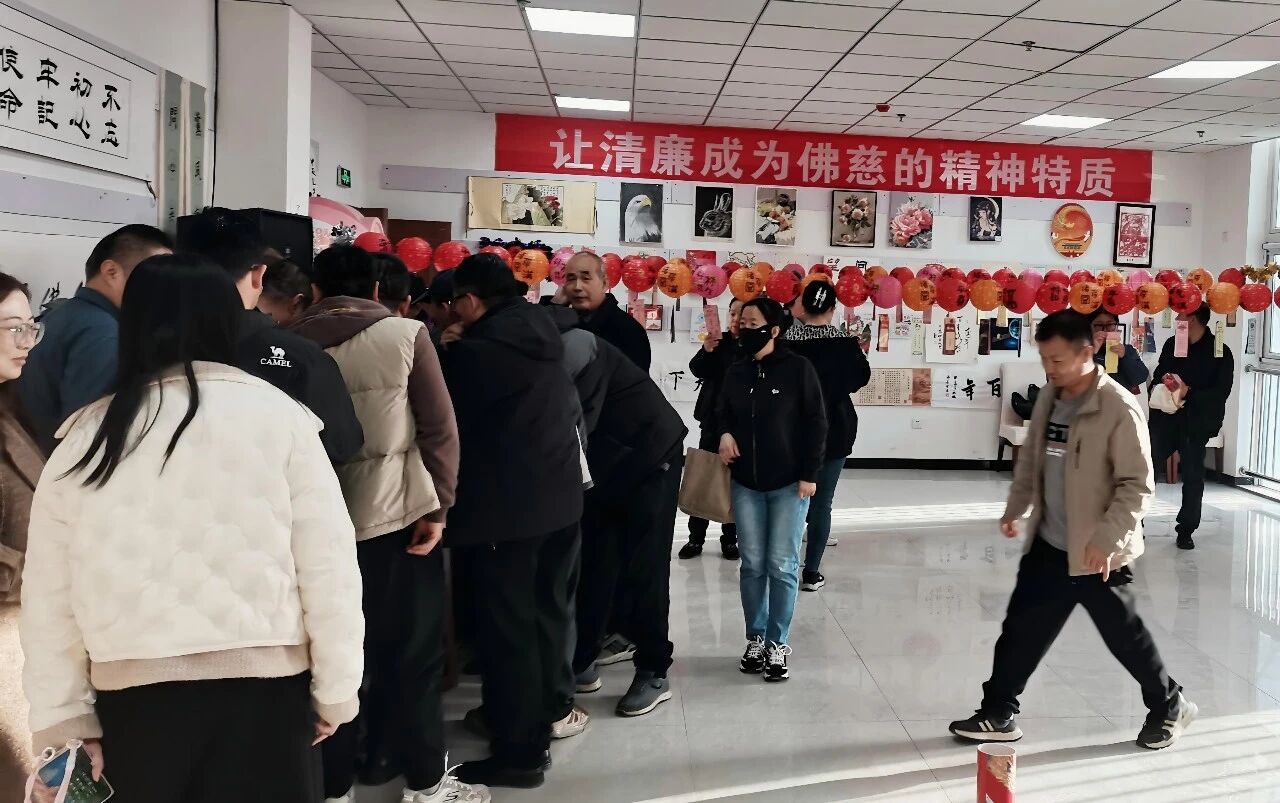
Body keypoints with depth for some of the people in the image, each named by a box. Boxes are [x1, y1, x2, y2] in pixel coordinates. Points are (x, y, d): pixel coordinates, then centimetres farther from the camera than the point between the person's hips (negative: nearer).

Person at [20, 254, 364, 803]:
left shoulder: (83, 438, 1)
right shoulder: (278, 416, -7)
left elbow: (47, 595, 6)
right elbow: (328, 566, -7)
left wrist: (66, 715, 14)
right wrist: (335, 689, 2)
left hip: (133, 692, 2)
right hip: (262, 682, -2)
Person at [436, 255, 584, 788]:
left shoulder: (480, 347, -17)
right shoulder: (540, 333, 8)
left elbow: (450, 411, -10)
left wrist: (447, 351, 4)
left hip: (505, 505, -9)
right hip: (559, 496, 9)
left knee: (507, 625, -2)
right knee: (547, 609, 18)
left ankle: (518, 752, 5)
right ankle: (543, 712, 33)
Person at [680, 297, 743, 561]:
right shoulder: (721, 342, 3)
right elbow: (697, 370, -4)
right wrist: (706, 350, -23)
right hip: (714, 420, 2)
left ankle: (730, 539, 15)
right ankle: (696, 537, 8)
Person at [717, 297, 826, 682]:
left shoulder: (798, 368, -8)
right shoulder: (736, 372, 6)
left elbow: (816, 422, -7)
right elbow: (723, 413, 19)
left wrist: (809, 473, -10)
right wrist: (725, 433, -4)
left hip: (789, 484, -4)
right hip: (745, 484, 4)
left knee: (782, 566, 1)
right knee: (752, 565, 7)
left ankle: (777, 644, 11)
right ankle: (755, 639, 19)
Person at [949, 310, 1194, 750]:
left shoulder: (1119, 409, -19)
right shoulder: (1049, 397, 3)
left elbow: (1138, 485, -19)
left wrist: (1107, 539, -24)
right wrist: (1016, 508, 13)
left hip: (1097, 553, -6)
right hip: (1048, 546, 6)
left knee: (1124, 635, 11)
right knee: (1022, 629, 9)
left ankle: (1170, 706, 35)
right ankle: (998, 714, 21)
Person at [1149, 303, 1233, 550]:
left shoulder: (1220, 352, -6)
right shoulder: (1172, 344, 8)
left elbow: (1221, 392, -11)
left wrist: (1188, 393, -23)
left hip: (1196, 424, -3)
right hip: (1165, 418, 4)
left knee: (1193, 477, 5)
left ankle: (1186, 530, 17)